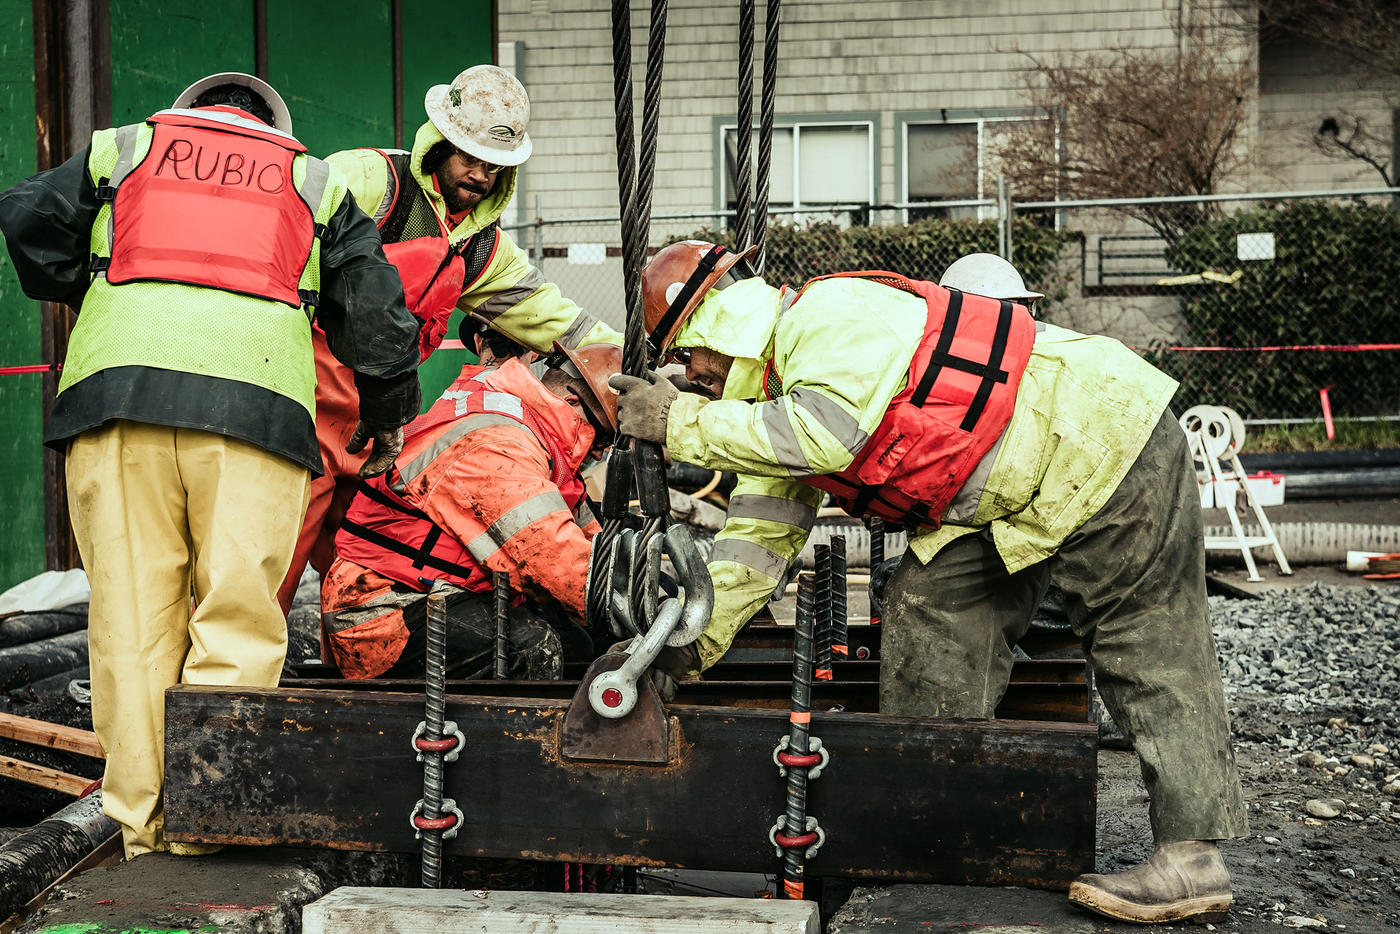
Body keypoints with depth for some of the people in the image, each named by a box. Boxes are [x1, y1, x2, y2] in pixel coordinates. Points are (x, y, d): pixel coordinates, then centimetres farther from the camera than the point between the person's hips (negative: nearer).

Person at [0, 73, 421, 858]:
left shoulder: (124, 149, 25)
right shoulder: (317, 182, 25)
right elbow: (372, 309, 20)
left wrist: (84, 294, 33)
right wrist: (387, 413, 32)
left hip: (118, 384, 1)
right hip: (257, 391, -1)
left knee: (132, 611, 3)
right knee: (237, 616, 0)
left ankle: (143, 817, 5)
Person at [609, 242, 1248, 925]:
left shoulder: (833, 313, -20)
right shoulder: (776, 407, 11)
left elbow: (825, 436, -35)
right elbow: (763, 530, 9)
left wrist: (681, 422, -27)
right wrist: (696, 637, 1)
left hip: (1103, 445, -10)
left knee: (1149, 658, -7)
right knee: (931, 603, 2)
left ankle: (1193, 858, -3)